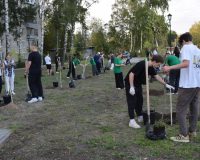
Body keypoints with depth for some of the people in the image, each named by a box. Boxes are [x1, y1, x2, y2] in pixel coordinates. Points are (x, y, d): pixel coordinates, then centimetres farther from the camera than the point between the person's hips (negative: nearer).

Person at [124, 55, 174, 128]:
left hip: (138, 84, 9)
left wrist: (166, 84, 9)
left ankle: (140, 117, 27)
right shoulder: (141, 65, -28)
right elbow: (131, 74, -29)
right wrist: (131, 87, -29)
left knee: (140, 101, 14)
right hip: (130, 83, -9)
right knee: (132, 102, -8)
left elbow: (157, 76, 11)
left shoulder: (151, 68, 0)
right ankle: (132, 121, -4)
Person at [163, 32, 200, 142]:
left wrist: (170, 68, -24)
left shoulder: (186, 47, -8)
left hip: (187, 84, -8)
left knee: (181, 110, -3)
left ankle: (184, 135, -3)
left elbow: (186, 63, -23)